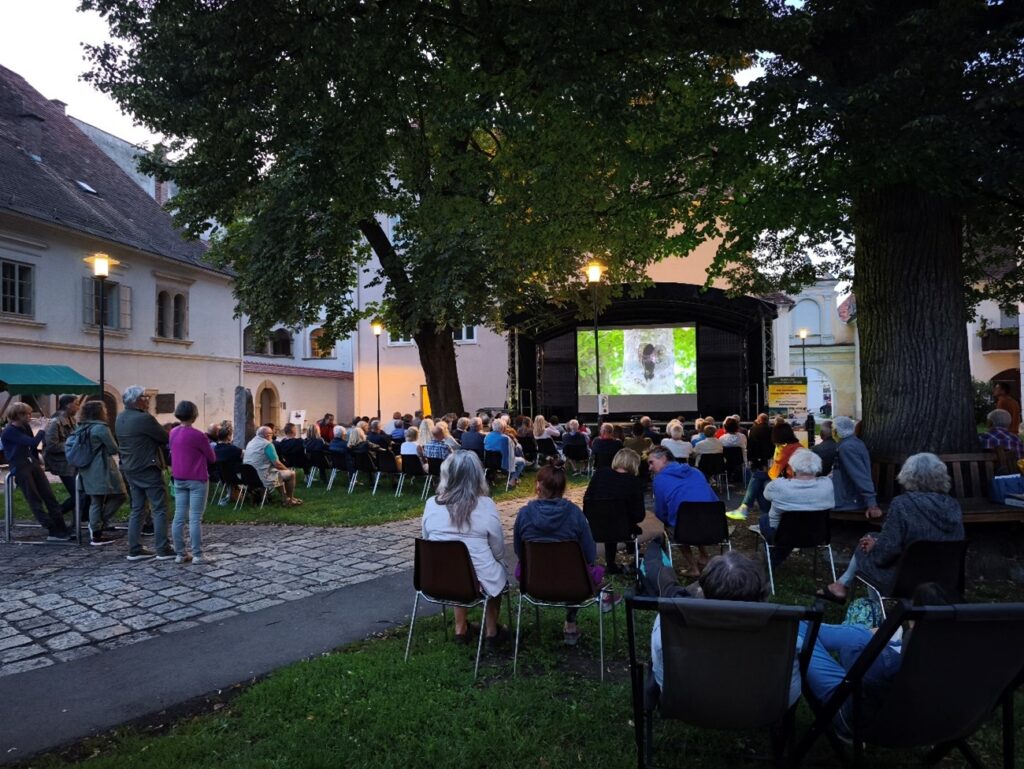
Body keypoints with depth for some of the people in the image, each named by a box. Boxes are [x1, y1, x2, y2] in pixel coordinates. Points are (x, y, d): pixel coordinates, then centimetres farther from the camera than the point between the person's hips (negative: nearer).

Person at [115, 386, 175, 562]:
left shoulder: (120, 418, 8)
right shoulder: (144, 418, -19)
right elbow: (165, 438, -13)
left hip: (130, 469, 9)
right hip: (148, 468, -9)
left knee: (137, 510, 13)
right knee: (159, 509, -3)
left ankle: (134, 550, 14)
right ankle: (162, 550, -3)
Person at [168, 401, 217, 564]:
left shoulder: (173, 433, 5)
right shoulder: (197, 435, -15)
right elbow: (212, 458, -6)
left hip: (178, 479, 6)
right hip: (197, 480, -6)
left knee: (179, 517, 7)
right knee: (195, 518, -5)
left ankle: (180, 554, 12)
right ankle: (197, 555, -3)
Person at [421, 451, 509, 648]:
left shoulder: (431, 504, -8)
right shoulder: (485, 505, -15)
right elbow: (499, 551, -6)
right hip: (479, 580, -3)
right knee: (498, 572, 29)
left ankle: (460, 629, 35)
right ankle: (491, 631, 36)